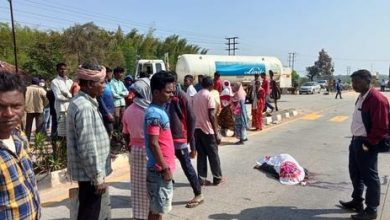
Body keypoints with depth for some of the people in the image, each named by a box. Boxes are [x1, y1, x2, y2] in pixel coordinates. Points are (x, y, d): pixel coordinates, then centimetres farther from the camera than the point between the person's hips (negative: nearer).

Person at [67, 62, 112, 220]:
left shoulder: (82, 101, 8)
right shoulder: (85, 108, -24)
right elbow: (88, 149, -25)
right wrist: (98, 177, -18)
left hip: (88, 172, 9)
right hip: (90, 174, -9)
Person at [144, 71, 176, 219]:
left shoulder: (160, 110, 10)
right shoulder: (154, 114, -20)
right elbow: (153, 144, -23)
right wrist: (165, 168, -19)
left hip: (163, 169, 9)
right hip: (159, 170, -9)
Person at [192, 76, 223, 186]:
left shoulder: (195, 96, 11)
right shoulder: (209, 96, -10)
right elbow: (212, 116, -15)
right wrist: (216, 133, -13)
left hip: (196, 129, 6)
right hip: (207, 130, -6)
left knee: (201, 155, 11)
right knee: (213, 155, 6)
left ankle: (202, 179, 13)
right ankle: (217, 178, 15)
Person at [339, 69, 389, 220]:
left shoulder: (377, 99, -20)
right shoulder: (361, 97, 10)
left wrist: (369, 144, -18)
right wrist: (355, 139, 18)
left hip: (366, 144, -10)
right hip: (356, 141, 10)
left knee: (370, 178, 4)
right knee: (355, 174, 20)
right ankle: (357, 201, 37)